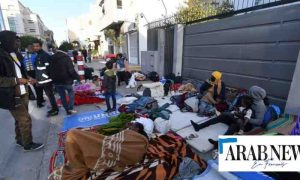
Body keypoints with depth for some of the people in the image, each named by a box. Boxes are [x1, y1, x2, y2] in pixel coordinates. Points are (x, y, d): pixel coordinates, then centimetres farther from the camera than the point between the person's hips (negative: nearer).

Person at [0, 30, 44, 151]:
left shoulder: (14, 54, 10)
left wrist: (27, 78, 5)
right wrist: (16, 80, -23)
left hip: (22, 93, 8)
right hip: (12, 96, -8)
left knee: (20, 119, 19)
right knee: (25, 120, 0)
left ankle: (20, 140, 37)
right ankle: (28, 144, 18)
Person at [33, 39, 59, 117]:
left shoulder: (45, 55, -13)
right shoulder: (38, 55, 17)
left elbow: (48, 68, -20)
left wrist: (42, 79, -18)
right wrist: (38, 79, 20)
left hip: (46, 80, -10)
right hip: (42, 80, 10)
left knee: (50, 95, -3)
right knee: (49, 94, 15)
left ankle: (55, 110, 7)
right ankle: (54, 108, 25)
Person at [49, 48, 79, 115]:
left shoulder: (52, 58, 9)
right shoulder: (66, 58, -12)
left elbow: (50, 71, 14)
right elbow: (71, 70, -19)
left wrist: (53, 79, 22)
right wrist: (77, 77, -9)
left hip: (56, 81, 5)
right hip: (66, 80, -5)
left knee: (62, 96, 14)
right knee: (71, 93, 15)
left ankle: (67, 110, 20)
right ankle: (71, 108, 3)